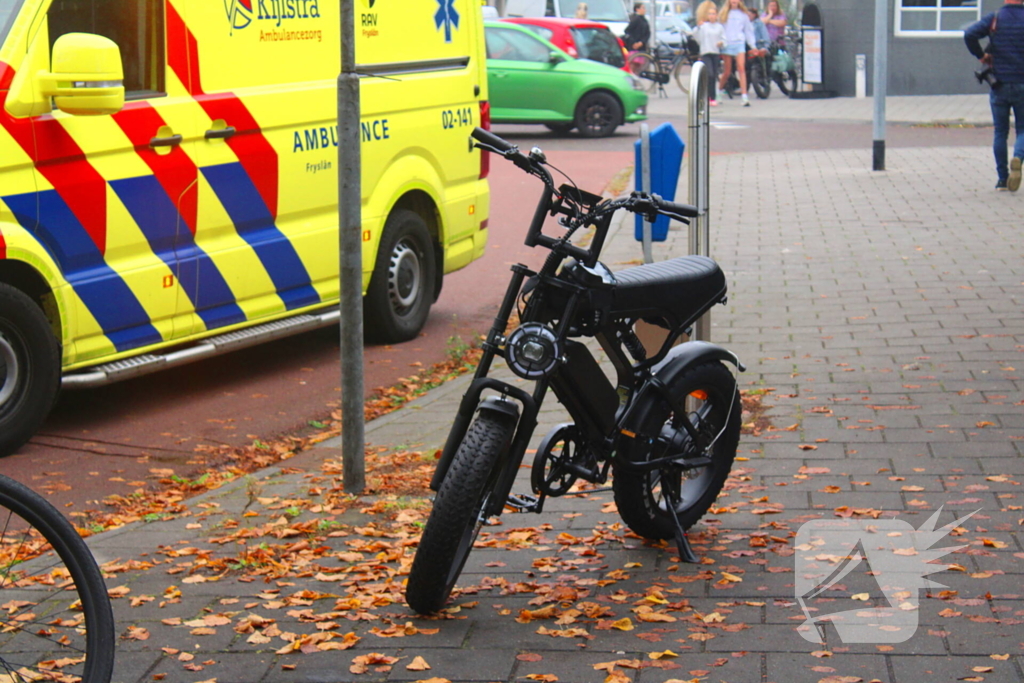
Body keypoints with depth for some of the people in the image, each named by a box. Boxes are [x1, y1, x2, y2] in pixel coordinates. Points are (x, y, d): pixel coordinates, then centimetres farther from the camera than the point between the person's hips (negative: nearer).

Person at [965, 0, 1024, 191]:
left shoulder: (994, 18, -2)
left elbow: (969, 34, -16)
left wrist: (981, 55, -4)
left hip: (999, 84, 1)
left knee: (1000, 132, 10)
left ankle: (1002, 179, 8)